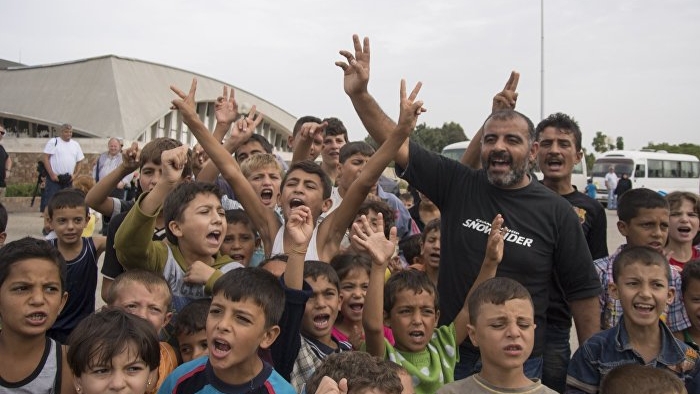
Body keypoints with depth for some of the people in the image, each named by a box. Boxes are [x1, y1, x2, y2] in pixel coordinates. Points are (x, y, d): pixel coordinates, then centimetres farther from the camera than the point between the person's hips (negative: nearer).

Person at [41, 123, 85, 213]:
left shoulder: (76, 144, 12)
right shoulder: (53, 142, -1)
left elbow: (79, 161, 15)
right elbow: (45, 158, -7)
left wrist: (75, 174, 1)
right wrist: (52, 174, -14)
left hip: (69, 180, 5)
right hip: (54, 178, -5)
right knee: (49, 201, -6)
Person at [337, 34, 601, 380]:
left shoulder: (556, 212, -6)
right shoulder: (457, 185, -4)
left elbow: (583, 292, 0)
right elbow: (396, 145, -10)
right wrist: (359, 94, -21)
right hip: (451, 353, 2)